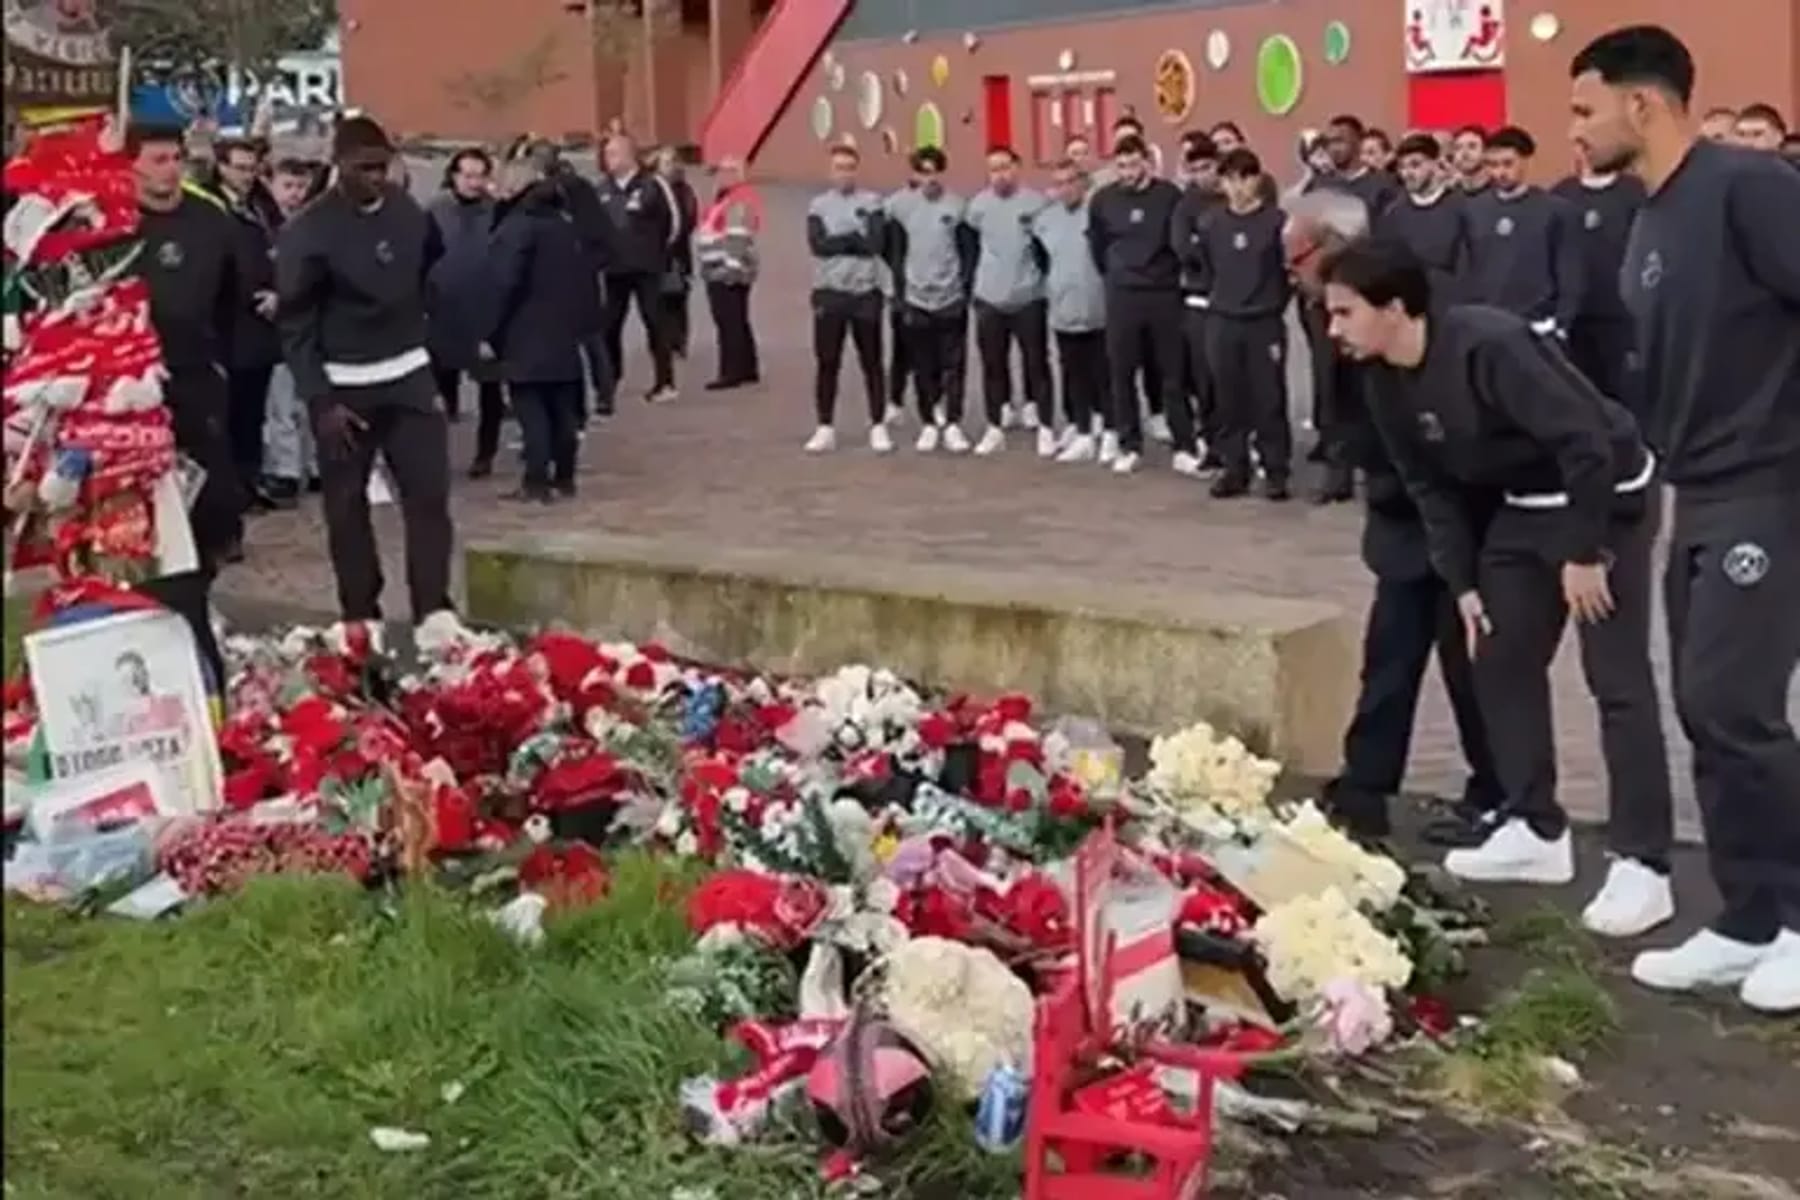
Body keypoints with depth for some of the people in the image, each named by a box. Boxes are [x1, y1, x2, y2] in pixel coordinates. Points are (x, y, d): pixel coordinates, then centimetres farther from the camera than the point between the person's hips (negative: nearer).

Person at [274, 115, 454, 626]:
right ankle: (360, 618, 16)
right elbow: (295, 324, -10)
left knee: (429, 495, -2)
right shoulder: (308, 232, -12)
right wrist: (320, 400, -17)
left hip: (409, 375, 4)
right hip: (343, 386, -3)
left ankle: (434, 613, 2)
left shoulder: (408, 212, 1)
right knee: (347, 507, 5)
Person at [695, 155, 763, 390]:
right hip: (718, 270, 11)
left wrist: (731, 267, -25)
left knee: (729, 323, -11)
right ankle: (748, 369, 20)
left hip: (726, 271, -11)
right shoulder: (725, 198, 20)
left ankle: (732, 373, -11)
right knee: (738, 322, 14)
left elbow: (738, 238, -21)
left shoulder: (740, 202, -14)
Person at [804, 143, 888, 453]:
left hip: (866, 292, -1)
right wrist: (855, 240, -12)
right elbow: (818, 244, -10)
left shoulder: (871, 202, 2)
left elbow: (876, 243, -11)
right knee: (827, 362, 4)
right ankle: (825, 428, 12)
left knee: (871, 362, 5)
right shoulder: (819, 205, 5)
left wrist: (839, 241, -9)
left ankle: (878, 426, 12)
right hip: (829, 292, 1)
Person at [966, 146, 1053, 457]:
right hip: (989, 298, 3)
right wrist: (970, 282, 12)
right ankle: (995, 427, 17)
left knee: (1036, 363, 2)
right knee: (993, 365, 8)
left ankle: (1046, 429, 8)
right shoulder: (979, 204, 2)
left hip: (1029, 298, -3)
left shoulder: (1036, 202, -7)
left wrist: (1042, 278, 1)